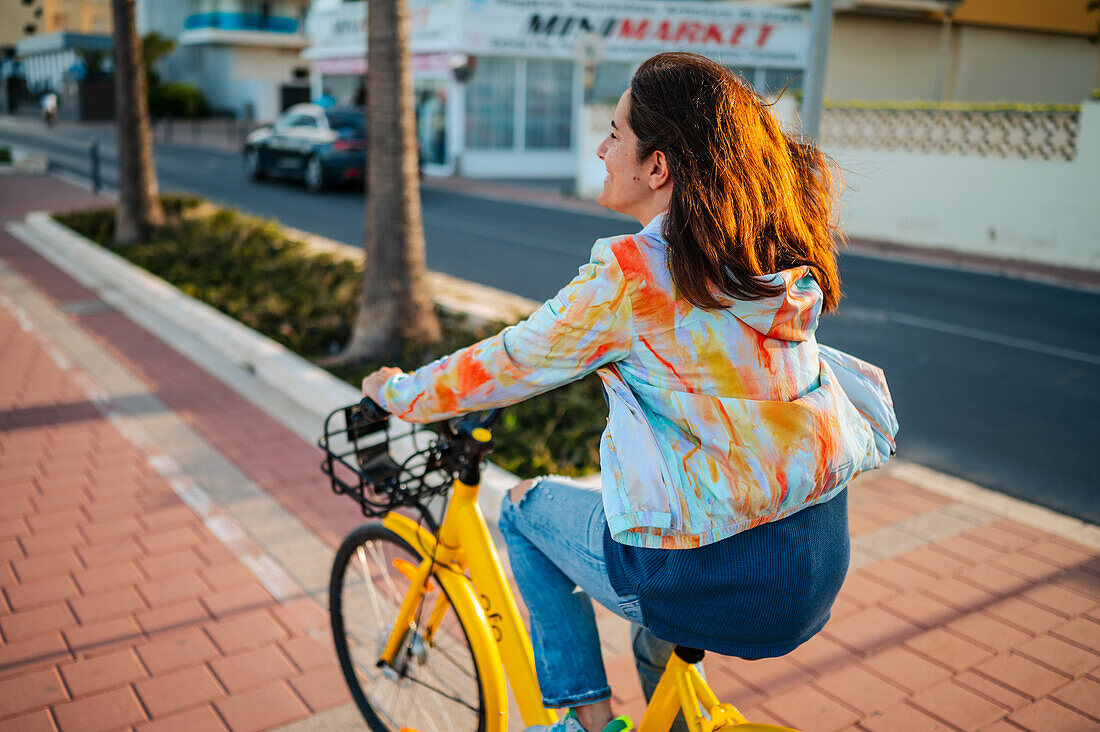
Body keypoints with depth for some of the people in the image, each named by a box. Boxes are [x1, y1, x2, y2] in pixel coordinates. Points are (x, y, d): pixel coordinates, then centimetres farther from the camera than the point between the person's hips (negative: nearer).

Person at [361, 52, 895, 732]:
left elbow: (506, 365, -7)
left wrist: (397, 391, 11)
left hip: (714, 583, -7)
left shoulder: (631, 274, -19)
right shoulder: (780, 257, 2)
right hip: (825, 563, 7)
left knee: (527, 508, 18)